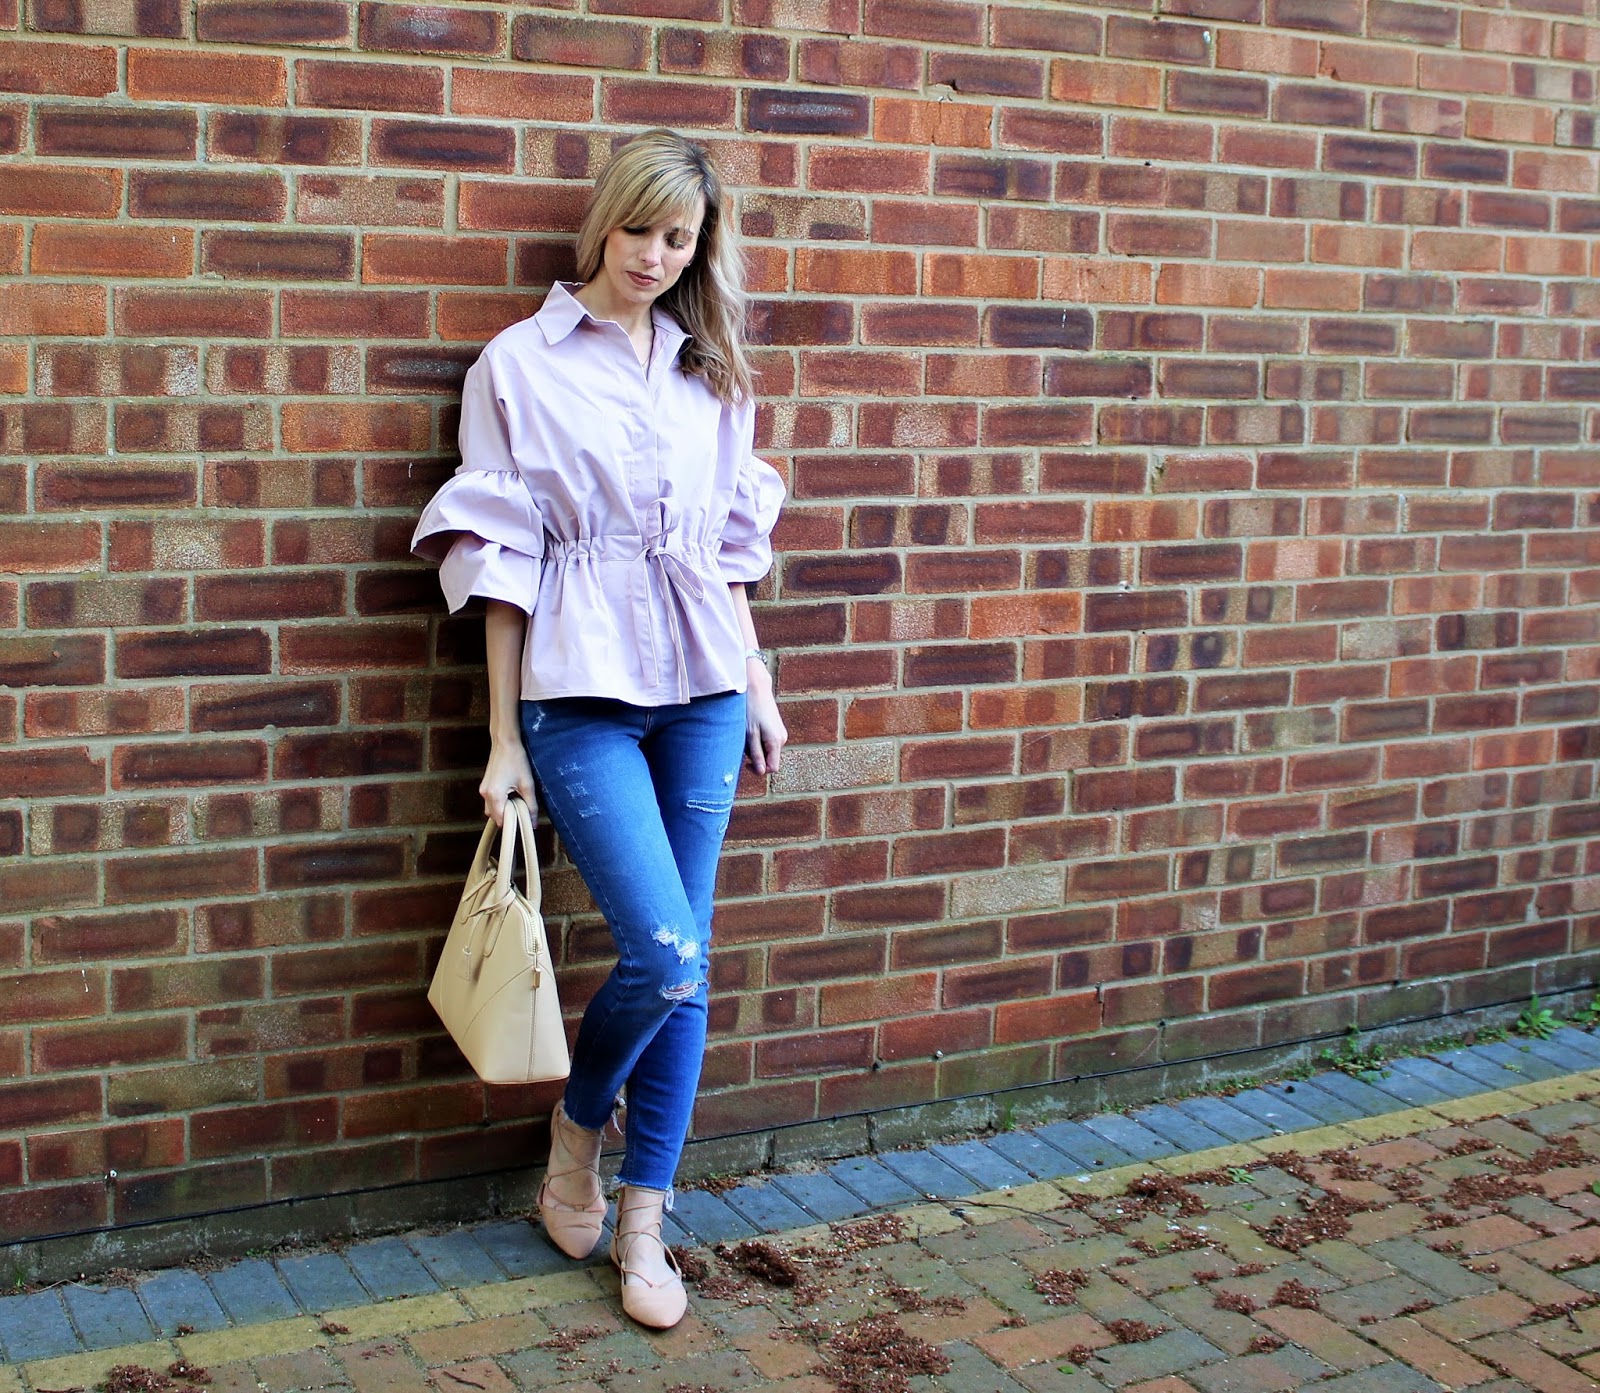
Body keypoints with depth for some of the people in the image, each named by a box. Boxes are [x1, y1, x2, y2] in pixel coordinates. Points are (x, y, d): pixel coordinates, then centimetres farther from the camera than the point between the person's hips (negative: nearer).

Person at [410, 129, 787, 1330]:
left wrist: (758, 686, 17)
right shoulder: (522, 365, 1)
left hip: (703, 687, 5)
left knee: (684, 965, 4)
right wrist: (506, 739, -4)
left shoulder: (712, 372, 14)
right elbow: (501, 563, -2)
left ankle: (644, 1221, 17)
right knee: (663, 953, -14)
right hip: (581, 692, -4)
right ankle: (577, 1131, 17)